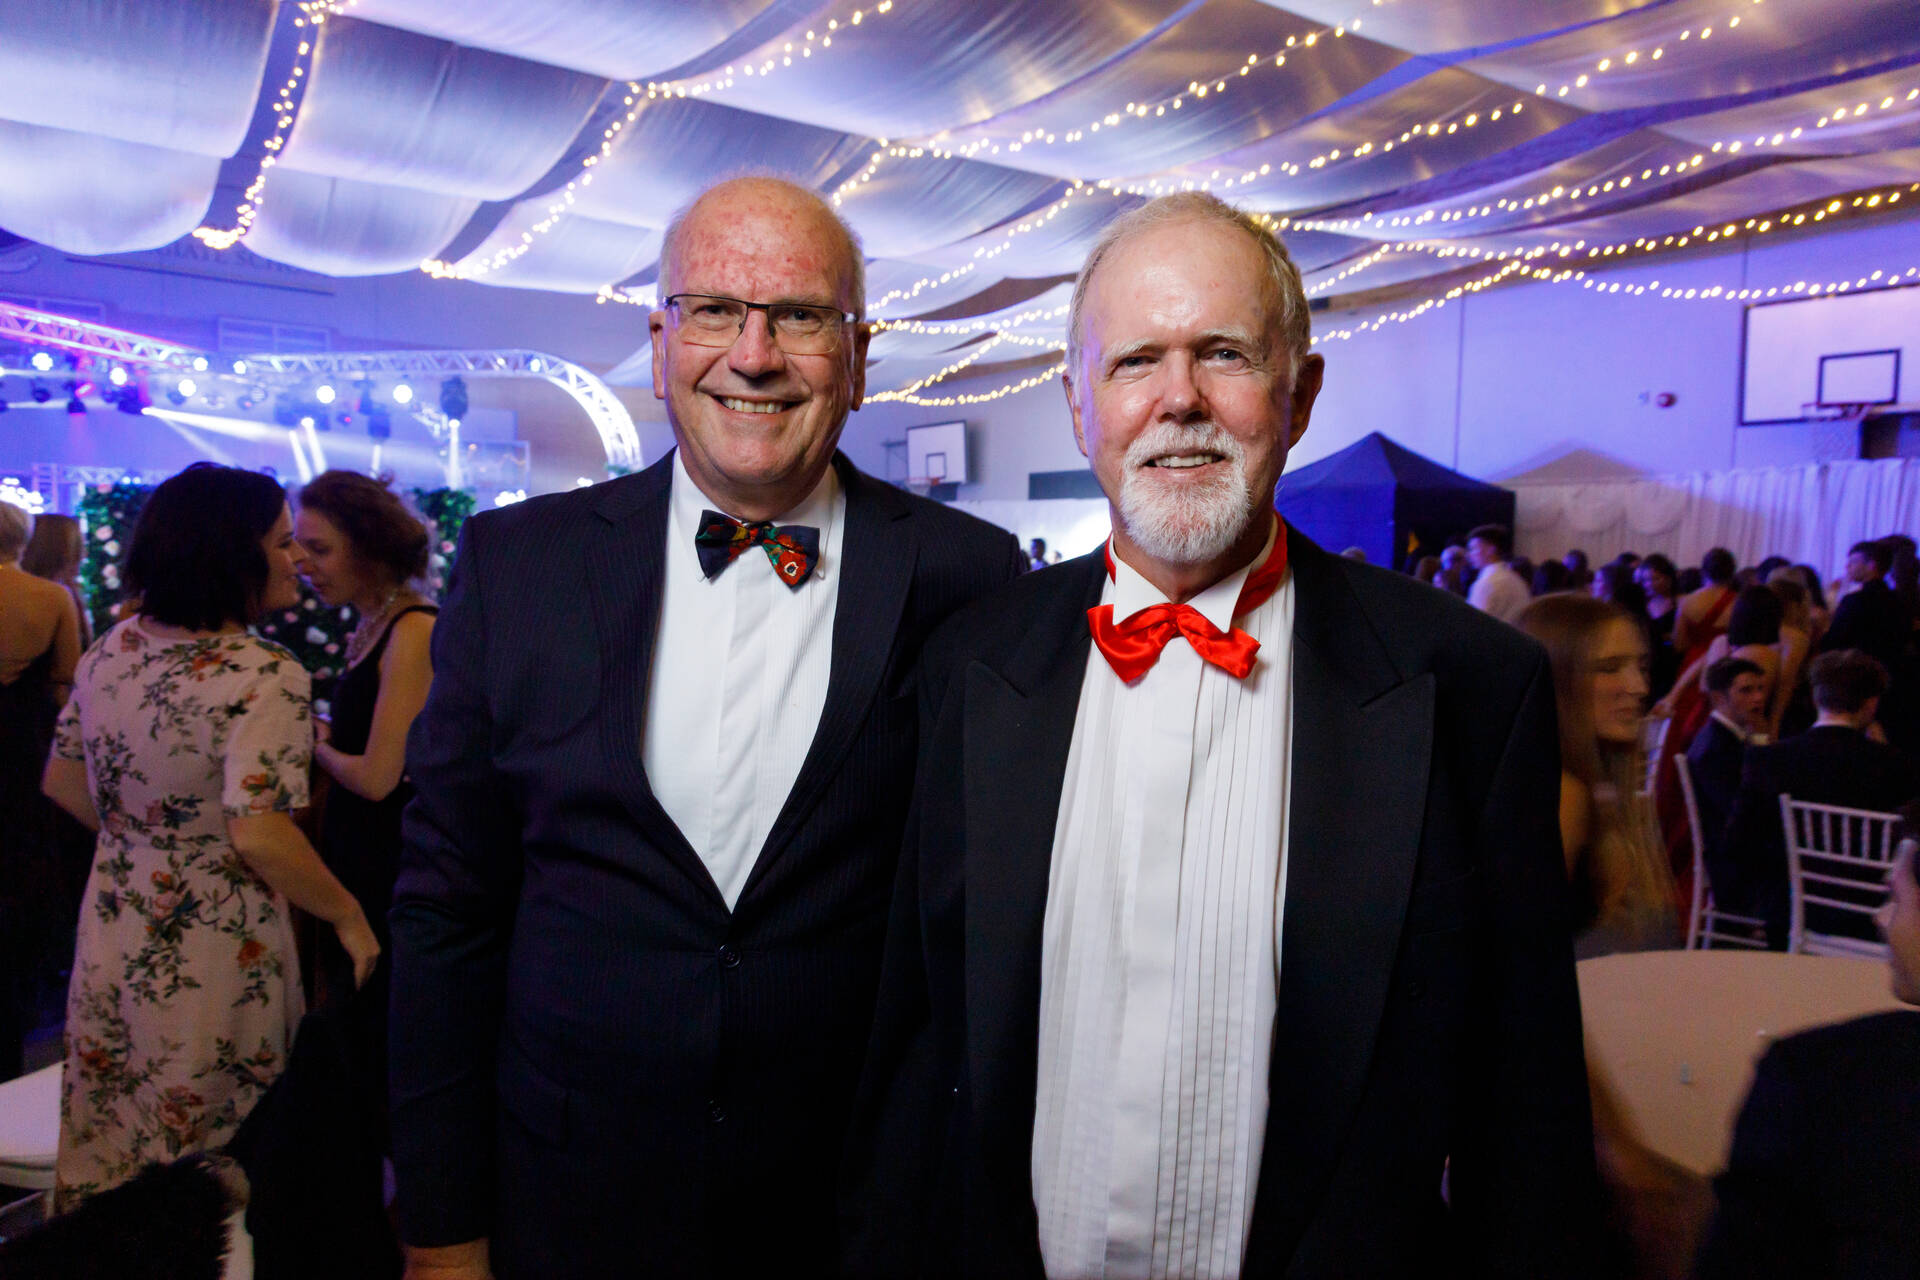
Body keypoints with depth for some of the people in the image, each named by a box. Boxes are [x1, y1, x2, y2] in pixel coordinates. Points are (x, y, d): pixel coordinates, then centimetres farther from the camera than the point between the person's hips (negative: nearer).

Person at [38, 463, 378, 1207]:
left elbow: (62, 783, 10)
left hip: (112, 936, 7)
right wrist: (349, 918, -16)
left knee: (107, 1148, 23)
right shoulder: (264, 678, -23)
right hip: (214, 954, -6)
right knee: (202, 1180, 12)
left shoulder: (113, 648, 0)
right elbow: (259, 836, -28)